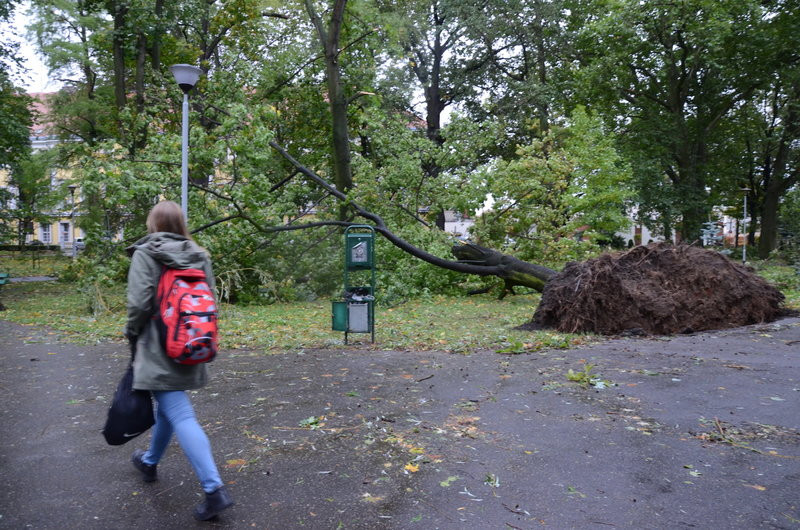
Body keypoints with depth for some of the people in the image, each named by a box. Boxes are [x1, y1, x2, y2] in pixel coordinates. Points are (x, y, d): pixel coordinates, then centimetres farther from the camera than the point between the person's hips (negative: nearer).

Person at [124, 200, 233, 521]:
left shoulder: (145, 254, -9)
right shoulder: (200, 256, 6)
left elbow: (139, 303, -15)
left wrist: (132, 332, 4)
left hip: (159, 350, -6)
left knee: (180, 416, -8)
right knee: (167, 407, 25)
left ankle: (214, 489, -13)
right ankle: (149, 462, 47)